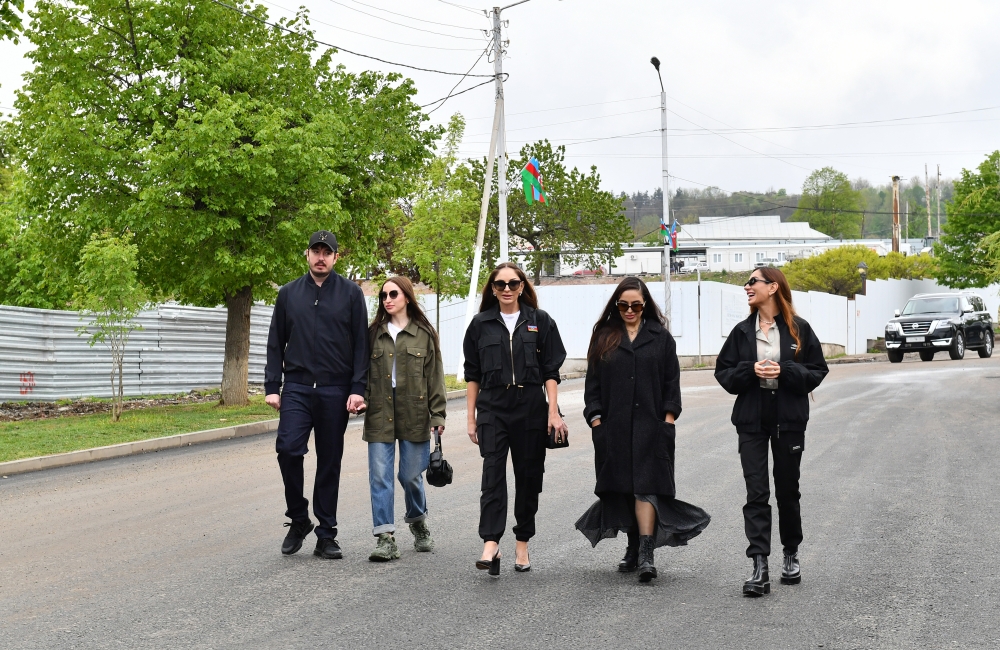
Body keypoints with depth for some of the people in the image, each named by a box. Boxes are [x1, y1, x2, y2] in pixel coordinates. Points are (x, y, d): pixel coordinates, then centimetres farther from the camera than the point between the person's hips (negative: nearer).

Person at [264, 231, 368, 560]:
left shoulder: (351, 293, 4)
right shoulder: (289, 294, 10)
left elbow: (361, 344, 1)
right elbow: (276, 344, 11)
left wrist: (357, 389, -8)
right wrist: (272, 387, 3)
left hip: (335, 391, -1)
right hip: (297, 387, 1)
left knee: (329, 462, 4)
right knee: (288, 448, -16)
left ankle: (326, 536, 13)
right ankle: (298, 520, 4)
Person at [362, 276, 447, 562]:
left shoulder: (424, 334, 4)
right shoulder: (374, 333, 10)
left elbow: (435, 375, 3)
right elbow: (363, 370, 12)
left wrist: (438, 414, -2)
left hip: (414, 413, -2)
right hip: (379, 413, 2)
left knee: (411, 475, 5)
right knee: (380, 476, -5)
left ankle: (418, 522, 32)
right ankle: (385, 538, -4)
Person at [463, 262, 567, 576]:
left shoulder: (540, 322, 5)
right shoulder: (481, 324, 7)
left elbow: (551, 371, 3)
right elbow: (473, 374, 10)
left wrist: (553, 412, -4)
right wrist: (471, 418, 6)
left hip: (531, 409, 0)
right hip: (493, 410, 0)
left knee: (528, 476, 6)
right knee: (493, 474, -13)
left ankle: (522, 545, 17)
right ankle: (490, 545, -20)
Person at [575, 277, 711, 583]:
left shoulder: (661, 337, 7)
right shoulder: (604, 338, 9)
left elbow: (671, 382, 6)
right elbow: (593, 382, 9)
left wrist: (669, 419, -2)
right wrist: (596, 418, 0)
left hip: (650, 425, -2)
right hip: (614, 427, 2)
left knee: (646, 485, -11)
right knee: (621, 487, 6)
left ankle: (646, 552, -17)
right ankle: (633, 549, 18)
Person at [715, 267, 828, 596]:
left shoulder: (798, 329, -1)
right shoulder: (742, 331, 6)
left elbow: (817, 372, -1)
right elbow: (723, 372, 6)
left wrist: (785, 371, -17)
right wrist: (751, 370, -12)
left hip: (788, 420, -1)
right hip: (752, 420, 1)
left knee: (787, 491, 11)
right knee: (756, 494, -6)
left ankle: (791, 555, 31)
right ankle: (759, 569, -10)